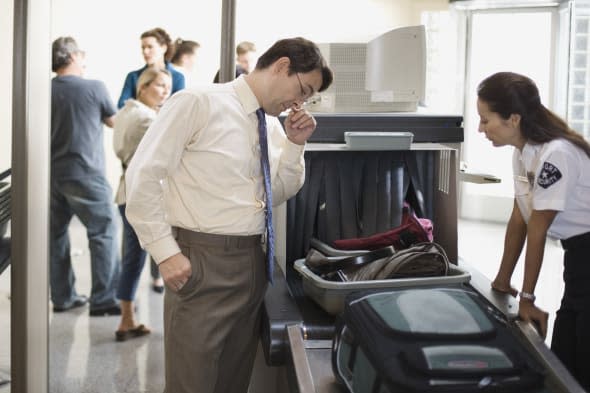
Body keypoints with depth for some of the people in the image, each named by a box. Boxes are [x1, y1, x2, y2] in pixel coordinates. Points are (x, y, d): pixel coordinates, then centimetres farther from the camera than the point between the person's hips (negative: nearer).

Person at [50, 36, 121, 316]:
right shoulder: (94, 88, -8)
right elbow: (114, 122, 8)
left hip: (52, 173, 5)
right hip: (85, 173, -5)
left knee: (56, 234, 12)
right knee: (104, 233, 0)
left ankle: (62, 297, 18)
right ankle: (103, 300, -2)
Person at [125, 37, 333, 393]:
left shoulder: (272, 125, 10)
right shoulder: (199, 103, -11)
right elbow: (142, 175, -13)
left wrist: (295, 145, 2)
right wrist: (166, 253, -16)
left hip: (253, 263, 7)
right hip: (202, 263, -7)